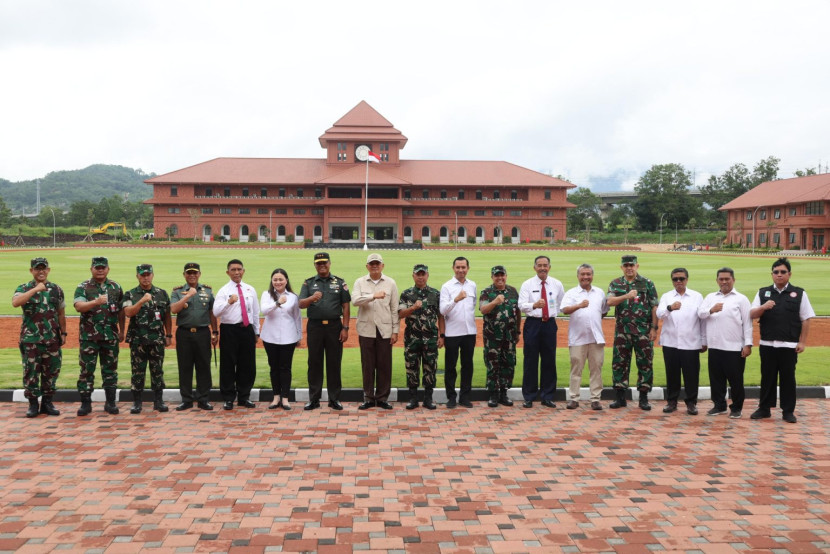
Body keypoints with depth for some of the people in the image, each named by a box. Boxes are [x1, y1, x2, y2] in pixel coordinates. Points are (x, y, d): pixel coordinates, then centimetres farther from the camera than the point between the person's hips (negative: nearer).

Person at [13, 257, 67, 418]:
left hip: (52, 339, 3)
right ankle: (33, 404, 13)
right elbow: (15, 302, -23)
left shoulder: (56, 289, 9)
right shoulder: (24, 289, 0)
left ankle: (47, 403, 19)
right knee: (31, 372, 2)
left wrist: (63, 332, 11)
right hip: (30, 339, -2)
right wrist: (35, 289, -25)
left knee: (51, 372, 7)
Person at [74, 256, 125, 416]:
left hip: (110, 336, 2)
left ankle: (110, 403, 15)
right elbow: (78, 306, -17)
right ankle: (85, 403, 10)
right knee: (87, 370, 2)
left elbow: (121, 311, 14)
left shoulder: (116, 287, 9)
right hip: (89, 336, -2)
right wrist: (96, 302, -34)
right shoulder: (83, 287, -1)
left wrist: (121, 331, 14)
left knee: (110, 370, 7)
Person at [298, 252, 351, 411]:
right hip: (314, 326, 1)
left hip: (334, 326, -1)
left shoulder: (339, 283, 7)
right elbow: (301, 304, -2)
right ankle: (314, 399, 12)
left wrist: (345, 328, -4)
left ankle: (334, 399, 10)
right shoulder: (308, 283, 9)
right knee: (314, 363, 5)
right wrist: (312, 298, -24)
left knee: (334, 363, 2)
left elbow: (346, 307, 4)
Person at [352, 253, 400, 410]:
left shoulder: (390, 283, 5)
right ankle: (368, 398, 15)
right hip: (366, 330, 0)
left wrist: (395, 331, 0)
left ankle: (382, 398, 14)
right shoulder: (360, 282, 5)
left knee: (384, 365, 3)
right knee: (367, 365, 5)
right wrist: (374, 296, -24)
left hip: (385, 330, 0)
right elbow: (355, 300, -12)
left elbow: (395, 309, 4)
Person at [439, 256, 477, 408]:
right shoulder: (447, 286, -5)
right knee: (450, 366, 4)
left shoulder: (472, 285, 8)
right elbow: (442, 310, -16)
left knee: (467, 365, 9)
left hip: (469, 331, 4)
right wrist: (456, 299, -30)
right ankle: (451, 397, 14)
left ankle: (465, 396, 19)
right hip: (452, 332, -4)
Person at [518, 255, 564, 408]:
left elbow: (561, 303, 22)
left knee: (549, 360, 5)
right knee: (530, 361, 0)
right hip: (532, 323, -2)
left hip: (550, 324, 2)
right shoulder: (527, 284, -1)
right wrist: (535, 305, -32)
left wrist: (555, 315, 10)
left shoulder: (557, 285, 7)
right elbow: (522, 305, -13)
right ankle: (528, 397, 9)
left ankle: (547, 397, 14)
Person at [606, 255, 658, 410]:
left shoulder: (647, 283, 3)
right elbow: (610, 302, -10)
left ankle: (643, 398, 12)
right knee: (619, 362, 3)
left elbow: (654, 307, 1)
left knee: (645, 363, 2)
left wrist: (654, 328, -5)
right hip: (622, 330, 1)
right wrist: (627, 296, -25)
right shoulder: (615, 284, 7)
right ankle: (620, 397, 13)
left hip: (643, 330, -1)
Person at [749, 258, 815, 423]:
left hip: (789, 345, -2)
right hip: (767, 344, 2)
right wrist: (763, 307, -18)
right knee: (767, 377, 9)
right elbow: (752, 315, 3)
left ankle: (788, 411, 15)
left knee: (788, 378, 5)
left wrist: (802, 342, -3)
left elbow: (806, 319, 2)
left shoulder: (799, 293, 2)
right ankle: (764, 408, 18)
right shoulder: (763, 293, 8)